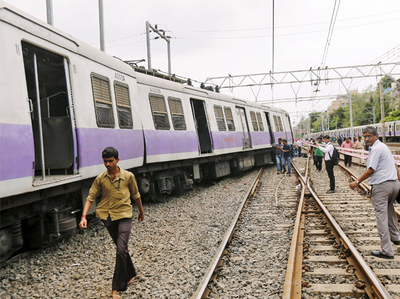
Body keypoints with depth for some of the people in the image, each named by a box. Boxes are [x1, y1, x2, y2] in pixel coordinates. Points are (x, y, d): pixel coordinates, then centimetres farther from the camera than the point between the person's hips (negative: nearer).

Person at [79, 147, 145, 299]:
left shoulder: (128, 176, -5)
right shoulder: (100, 179, -1)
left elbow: (135, 195, 9)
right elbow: (90, 198, -3)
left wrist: (141, 211, 20)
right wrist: (84, 216, -16)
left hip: (124, 215, -3)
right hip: (108, 217, 3)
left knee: (121, 249, -13)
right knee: (121, 248, 17)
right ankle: (130, 275, 40)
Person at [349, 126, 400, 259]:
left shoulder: (376, 149, -13)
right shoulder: (384, 147, 17)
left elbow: (371, 170, -16)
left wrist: (357, 182, -9)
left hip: (381, 186, -10)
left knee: (381, 216, -7)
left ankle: (386, 251, -7)